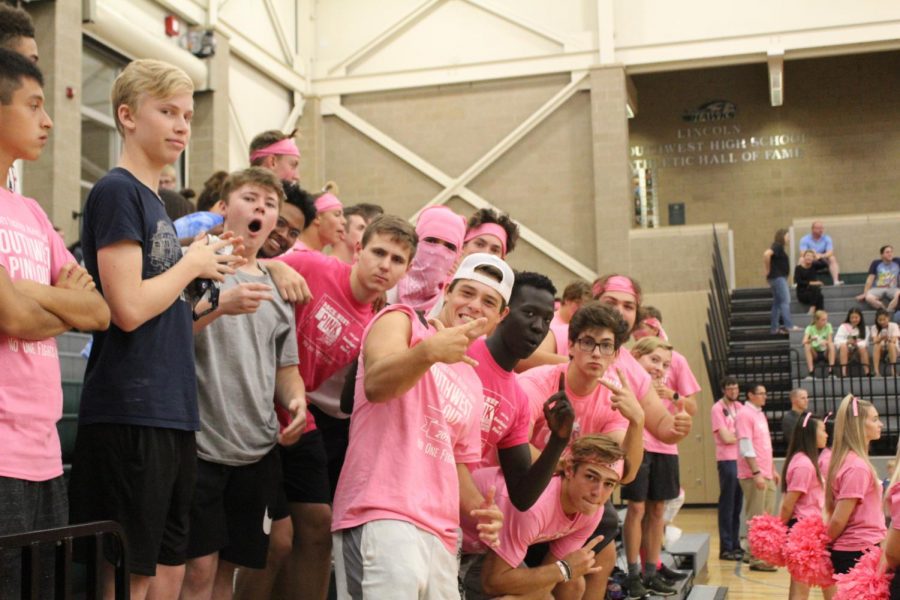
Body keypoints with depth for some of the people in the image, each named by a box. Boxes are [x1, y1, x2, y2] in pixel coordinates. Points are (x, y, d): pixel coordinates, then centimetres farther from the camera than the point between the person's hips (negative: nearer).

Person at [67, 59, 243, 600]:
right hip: (131, 416, -9)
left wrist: (209, 269, 9)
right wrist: (192, 263, -6)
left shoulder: (154, 200, 17)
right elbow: (128, 308, -20)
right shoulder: (116, 191, -9)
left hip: (172, 413, 9)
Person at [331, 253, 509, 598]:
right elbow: (376, 384, -17)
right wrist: (428, 351, -37)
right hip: (382, 518, -8)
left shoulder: (473, 385, 24)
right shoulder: (402, 321, 4)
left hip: (440, 534, 8)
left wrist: (480, 509, 5)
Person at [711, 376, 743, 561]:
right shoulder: (717, 409, -6)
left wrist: (734, 436, -5)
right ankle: (726, 548, 1)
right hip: (727, 461, -7)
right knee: (727, 506, -3)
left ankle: (736, 545, 18)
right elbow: (726, 438, -12)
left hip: (741, 460, 7)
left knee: (737, 505, 10)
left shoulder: (739, 407, 15)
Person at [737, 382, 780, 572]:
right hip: (754, 475, -9)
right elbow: (746, 447, -17)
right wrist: (756, 473, -21)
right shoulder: (745, 414, -11)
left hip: (766, 474, 9)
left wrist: (773, 470, 22)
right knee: (756, 518, -5)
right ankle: (756, 559, -1)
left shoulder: (760, 414, 17)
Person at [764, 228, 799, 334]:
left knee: (777, 303, 10)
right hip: (778, 277, -10)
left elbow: (767, 255, 29)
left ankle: (774, 328, 11)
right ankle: (789, 326, -13)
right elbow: (766, 254, -30)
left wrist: (769, 271, 18)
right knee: (785, 301, -11)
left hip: (779, 278, 10)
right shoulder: (777, 246, -13)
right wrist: (768, 269, -19)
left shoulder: (779, 247, 16)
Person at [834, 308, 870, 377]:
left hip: (859, 353, 1)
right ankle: (843, 373, -42)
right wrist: (847, 342, -31)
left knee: (862, 348, -32)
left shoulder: (864, 329, 3)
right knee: (843, 346, -33)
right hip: (845, 352, -1)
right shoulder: (843, 327, -2)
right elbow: (837, 341, -13)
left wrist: (857, 344, -29)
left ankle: (867, 372, -33)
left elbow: (865, 342, -9)